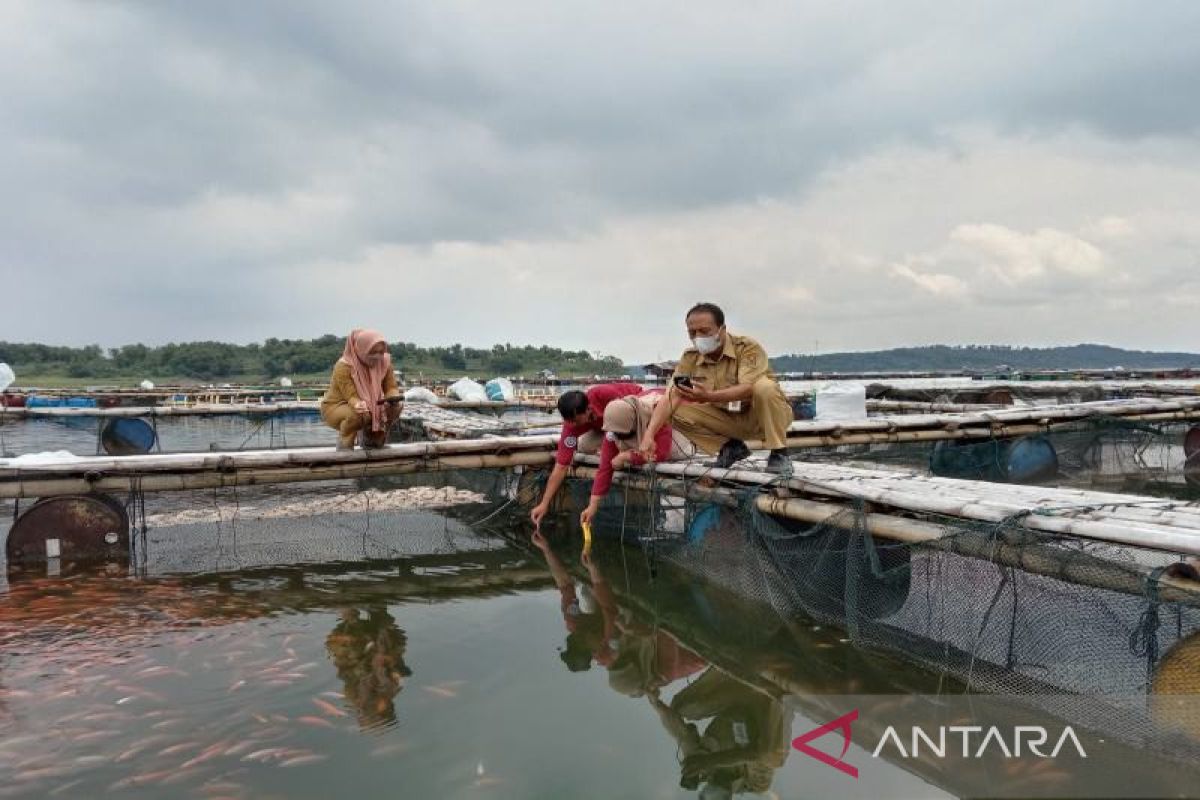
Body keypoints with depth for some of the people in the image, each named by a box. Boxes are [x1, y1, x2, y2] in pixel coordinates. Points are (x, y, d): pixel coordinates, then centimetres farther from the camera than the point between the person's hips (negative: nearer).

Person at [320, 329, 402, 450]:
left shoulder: (384, 362, -10)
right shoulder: (344, 366, -26)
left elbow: (391, 387, -10)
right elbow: (351, 396, -31)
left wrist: (393, 398, -35)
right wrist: (359, 405, -55)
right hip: (335, 407, -6)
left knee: (395, 408, -15)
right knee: (358, 414, -38)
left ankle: (373, 438, 8)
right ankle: (345, 444, -9)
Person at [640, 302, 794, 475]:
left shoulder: (748, 347, -21)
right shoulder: (690, 357, -8)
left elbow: (748, 389, -36)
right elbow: (671, 397, -15)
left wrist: (708, 396, -53)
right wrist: (649, 435, -30)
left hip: (760, 416, -4)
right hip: (728, 419, 4)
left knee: (764, 386, -36)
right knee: (677, 413, -15)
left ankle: (779, 454, -17)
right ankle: (731, 447, 2)